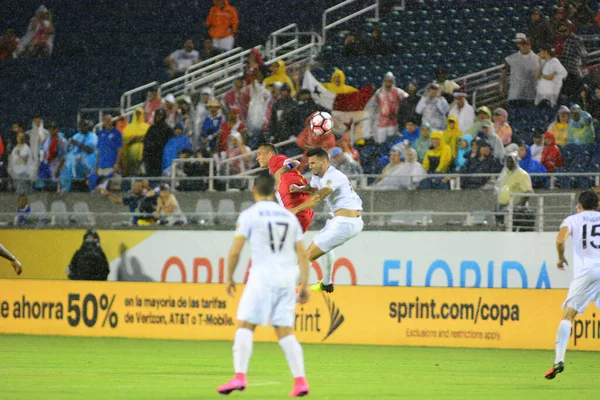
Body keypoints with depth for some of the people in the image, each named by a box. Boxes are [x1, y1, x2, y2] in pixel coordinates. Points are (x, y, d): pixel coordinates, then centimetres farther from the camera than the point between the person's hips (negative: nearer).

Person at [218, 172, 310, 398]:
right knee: (285, 332, 8)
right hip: (288, 277, 5)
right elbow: (302, 254, 12)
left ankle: (240, 376, -14)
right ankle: (300, 381, -1)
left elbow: (235, 250, -4)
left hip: (263, 275, -5)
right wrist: (305, 285, 14)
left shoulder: (249, 215, 1)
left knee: (245, 325, -1)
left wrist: (229, 278, 8)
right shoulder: (289, 216, 15)